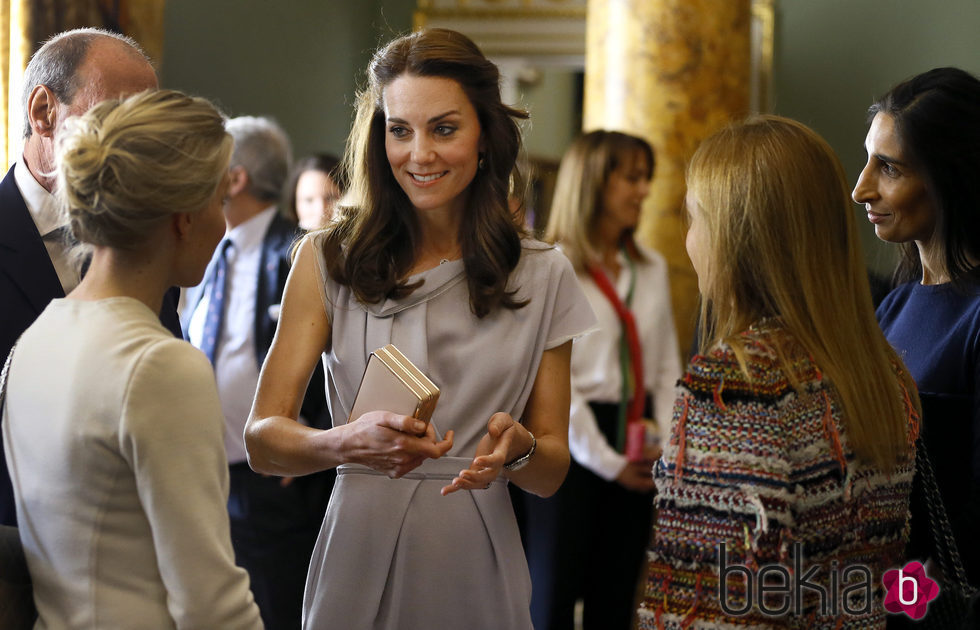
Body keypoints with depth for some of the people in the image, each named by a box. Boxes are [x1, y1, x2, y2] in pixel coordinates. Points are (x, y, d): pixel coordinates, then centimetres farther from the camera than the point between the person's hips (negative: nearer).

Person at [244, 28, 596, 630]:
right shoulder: (329, 260, -2)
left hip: (478, 568, 1)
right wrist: (350, 443, -27)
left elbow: (552, 472, 6)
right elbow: (262, 440, -7)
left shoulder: (542, 276, 3)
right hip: (361, 552, -1)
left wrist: (517, 446, -17)